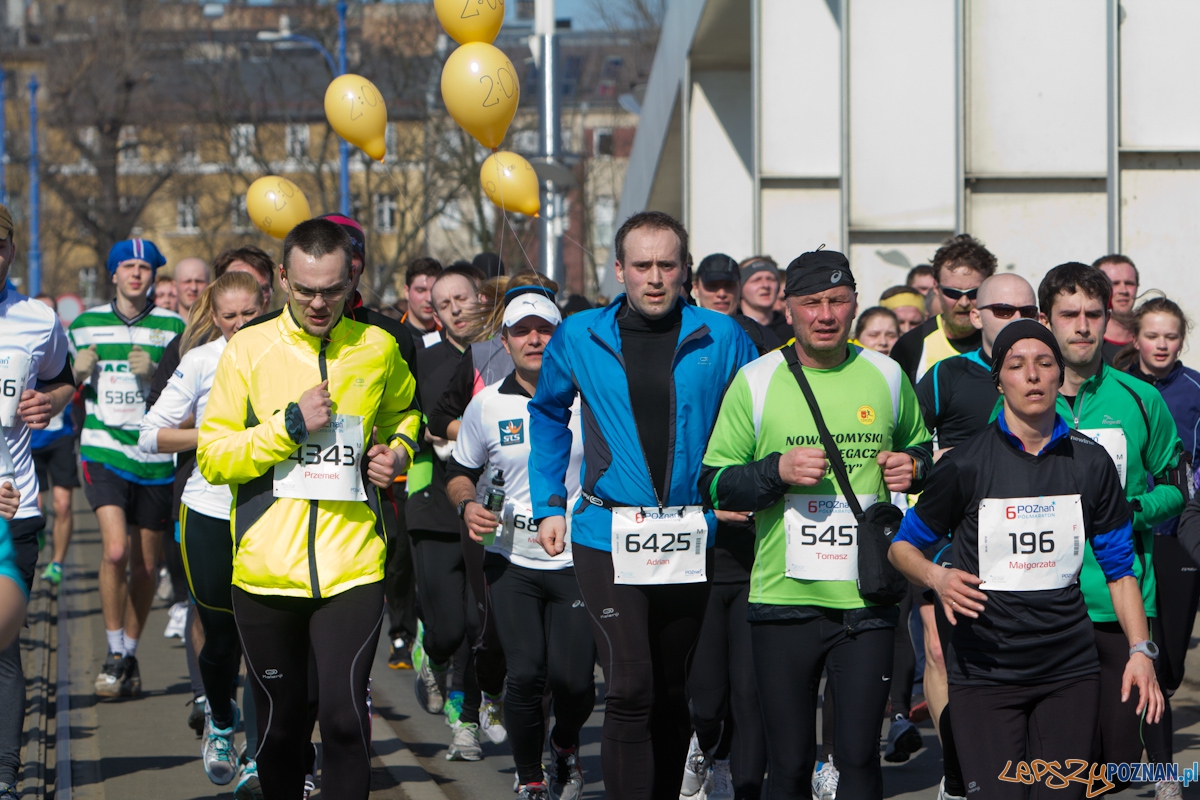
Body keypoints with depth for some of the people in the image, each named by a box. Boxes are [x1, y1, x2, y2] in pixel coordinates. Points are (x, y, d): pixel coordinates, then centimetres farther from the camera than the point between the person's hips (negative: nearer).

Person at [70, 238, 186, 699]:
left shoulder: (172, 326, 4)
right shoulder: (85, 325, 9)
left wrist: (154, 374, -16)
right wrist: (78, 372, -4)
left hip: (155, 457, 1)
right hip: (103, 450, -1)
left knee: (146, 565, 7)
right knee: (116, 549, -19)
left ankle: (130, 653, 25)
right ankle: (114, 655, -6)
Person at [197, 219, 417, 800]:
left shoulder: (378, 348, 6)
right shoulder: (249, 349, 0)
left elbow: (402, 411, 28)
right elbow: (212, 457, -3)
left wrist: (397, 450, 7)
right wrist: (290, 425, -13)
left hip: (352, 568, 0)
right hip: (266, 570, 0)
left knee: (345, 714, -14)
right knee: (280, 721, 11)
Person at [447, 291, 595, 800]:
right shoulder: (487, 405, 3)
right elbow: (460, 472, 16)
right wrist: (468, 504, -5)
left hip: (579, 561, -1)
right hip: (510, 560, 1)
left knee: (572, 678, -9)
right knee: (525, 674, -13)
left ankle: (565, 746, 26)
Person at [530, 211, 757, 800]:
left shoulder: (720, 338, 1)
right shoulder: (579, 337, 2)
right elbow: (548, 415, 18)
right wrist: (548, 504, 12)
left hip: (692, 539, 2)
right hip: (608, 534, -1)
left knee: (670, 690, 12)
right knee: (630, 690, -13)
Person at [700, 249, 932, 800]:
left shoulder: (886, 377, 8)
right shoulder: (755, 381, 1)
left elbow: (922, 445, 25)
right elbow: (714, 482, 2)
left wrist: (912, 465, 2)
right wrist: (777, 470, -15)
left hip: (866, 598, 1)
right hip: (784, 596, -1)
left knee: (859, 755, -4)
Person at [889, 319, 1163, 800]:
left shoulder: (1091, 463, 6)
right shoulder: (966, 464, -2)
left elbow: (1119, 566, 11)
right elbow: (902, 547, 6)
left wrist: (1140, 650, 0)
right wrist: (937, 578, -16)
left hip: (1070, 670, 3)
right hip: (983, 668, -3)